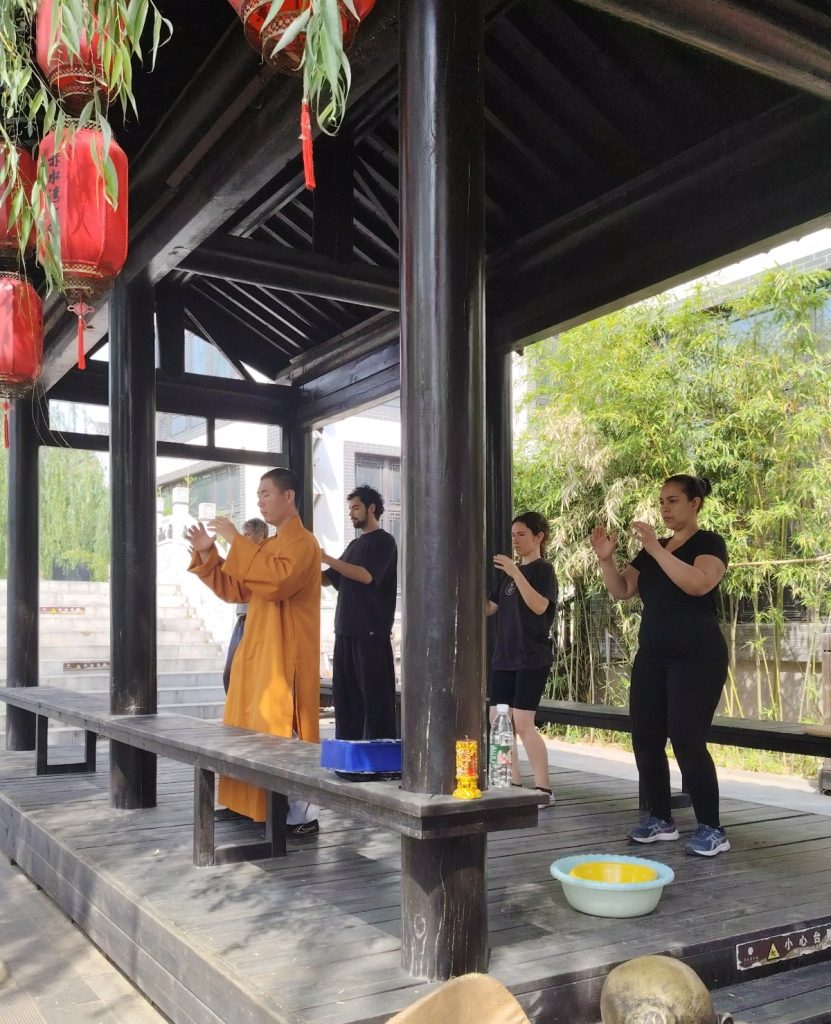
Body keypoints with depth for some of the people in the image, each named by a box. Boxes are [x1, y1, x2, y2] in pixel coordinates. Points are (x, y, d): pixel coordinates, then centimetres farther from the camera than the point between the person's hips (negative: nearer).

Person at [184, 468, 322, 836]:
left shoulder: (302, 542, -11)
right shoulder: (270, 545, 18)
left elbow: (276, 581, -29)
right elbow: (234, 589, 17)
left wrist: (237, 542, -23)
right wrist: (207, 554, 5)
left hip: (284, 656, -9)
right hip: (259, 652, 9)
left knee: (283, 732, -10)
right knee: (260, 730, 11)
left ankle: (303, 815, -6)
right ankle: (262, 807, 18)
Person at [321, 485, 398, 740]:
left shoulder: (383, 541, -3)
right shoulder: (355, 544, 21)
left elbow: (367, 575, -17)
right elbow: (329, 579, 23)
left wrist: (328, 559, -17)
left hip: (371, 631, -8)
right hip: (346, 629, 8)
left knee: (374, 694, -7)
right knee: (344, 693, 7)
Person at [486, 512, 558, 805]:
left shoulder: (543, 569, -5)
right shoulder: (508, 572, 17)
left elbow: (539, 607, -21)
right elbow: (487, 609, 16)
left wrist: (516, 574, -26)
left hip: (532, 657, -8)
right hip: (504, 656, 8)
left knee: (523, 723, -13)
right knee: (498, 721, 5)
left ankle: (543, 788, -6)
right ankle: (513, 785, 14)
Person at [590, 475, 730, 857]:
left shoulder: (709, 542, -5)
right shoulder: (651, 551, 15)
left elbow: (699, 583, -24)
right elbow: (621, 591, 10)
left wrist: (656, 549, -27)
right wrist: (605, 559, -7)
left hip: (696, 657, -7)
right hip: (652, 656, 7)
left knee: (687, 740, -12)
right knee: (645, 739, 4)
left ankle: (712, 829, -1)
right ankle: (661, 820, 16)